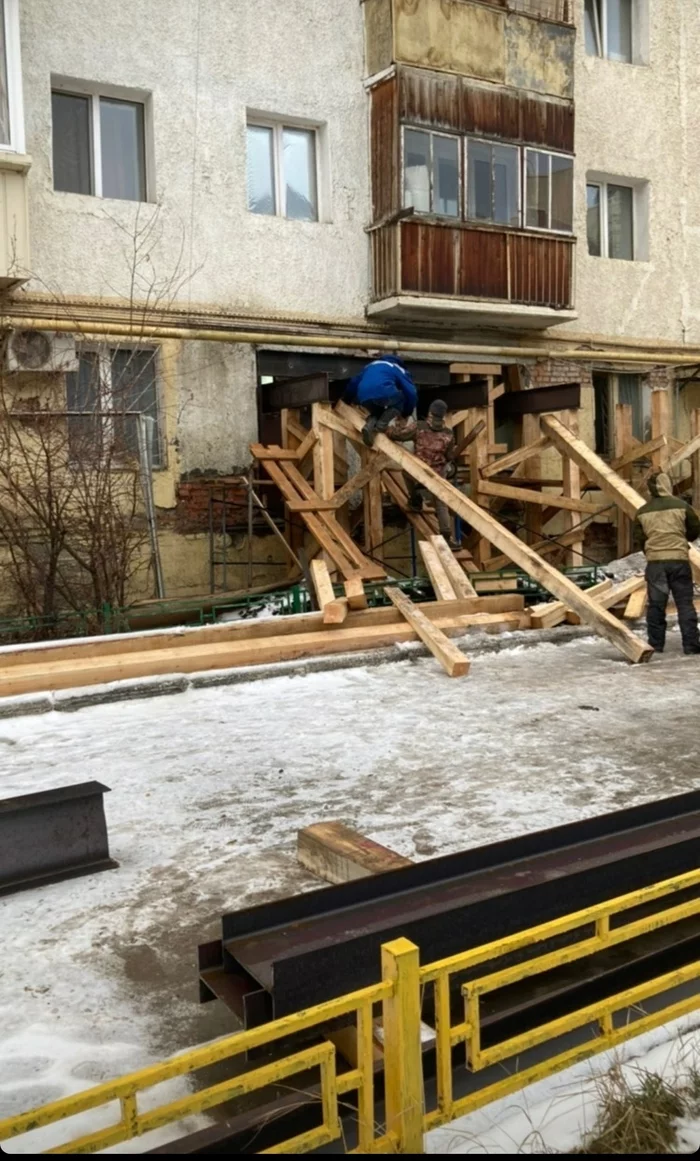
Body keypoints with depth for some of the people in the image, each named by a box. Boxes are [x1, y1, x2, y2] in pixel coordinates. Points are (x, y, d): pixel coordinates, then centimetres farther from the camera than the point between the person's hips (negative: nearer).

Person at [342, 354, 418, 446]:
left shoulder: (371, 365, 40)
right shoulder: (399, 370, 26)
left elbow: (354, 383, 40)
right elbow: (411, 393, 15)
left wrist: (345, 401, 52)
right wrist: (406, 414, 28)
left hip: (364, 397, 5)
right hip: (384, 392, -4)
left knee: (377, 412, 32)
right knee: (400, 402, 25)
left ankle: (370, 424, -3)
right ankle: (382, 424, 3)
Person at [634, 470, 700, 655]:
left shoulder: (642, 512, 4)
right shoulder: (681, 506, -2)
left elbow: (640, 538, 7)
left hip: (654, 561, 2)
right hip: (679, 559, -2)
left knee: (656, 604, 7)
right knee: (685, 603, 4)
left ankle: (655, 645, 8)